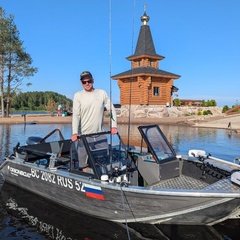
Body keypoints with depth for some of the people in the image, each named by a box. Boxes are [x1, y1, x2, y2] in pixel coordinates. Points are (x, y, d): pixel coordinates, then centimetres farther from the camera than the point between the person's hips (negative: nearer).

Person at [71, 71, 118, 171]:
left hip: (99, 134, 2)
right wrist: (75, 132, -20)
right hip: (83, 134, -2)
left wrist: (114, 125, -4)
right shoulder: (78, 95, 0)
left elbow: (112, 109, 7)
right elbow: (76, 115, -8)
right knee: (83, 162, 0)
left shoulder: (102, 93, 6)